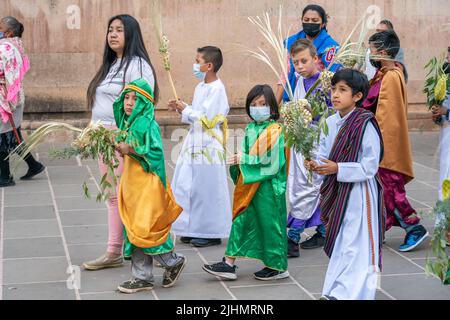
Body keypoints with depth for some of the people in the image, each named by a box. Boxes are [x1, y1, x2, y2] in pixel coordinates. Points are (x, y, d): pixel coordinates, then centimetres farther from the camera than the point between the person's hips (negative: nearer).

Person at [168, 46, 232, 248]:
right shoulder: (200, 87, 13)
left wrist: (185, 110, -9)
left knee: (205, 189, -3)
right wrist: (181, 109, 4)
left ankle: (211, 233, 7)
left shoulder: (217, 89, -14)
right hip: (194, 144, 9)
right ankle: (194, 229, 20)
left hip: (208, 146, -9)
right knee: (187, 186, 11)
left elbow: (206, 118, -20)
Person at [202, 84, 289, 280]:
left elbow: (269, 159, -18)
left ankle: (277, 267, 13)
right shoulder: (250, 129, 12)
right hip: (248, 184, 7)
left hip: (267, 185, -7)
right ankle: (229, 264, 9)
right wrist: (238, 160, -7)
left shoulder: (274, 130, -10)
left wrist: (242, 159, -17)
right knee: (241, 220, 7)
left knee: (269, 222, 1)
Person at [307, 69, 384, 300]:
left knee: (355, 246, -3)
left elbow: (369, 166, -17)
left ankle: (347, 293, 4)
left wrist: (338, 169, -23)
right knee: (338, 244, 17)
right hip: (337, 192, 7)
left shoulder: (366, 125, -15)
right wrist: (316, 163, -9)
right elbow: (324, 153, 13)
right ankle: (334, 292, 28)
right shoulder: (330, 123, 4)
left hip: (359, 193, -7)